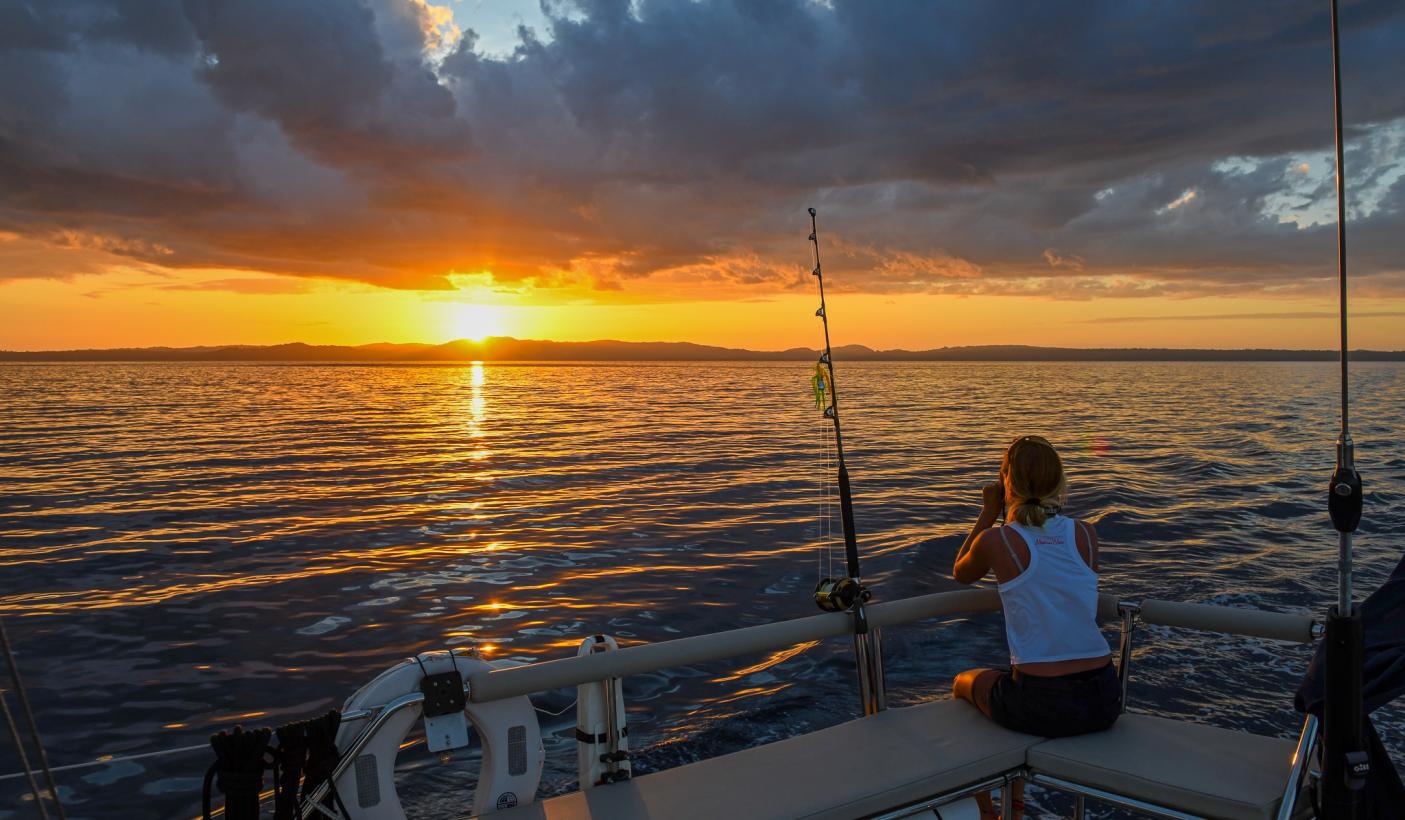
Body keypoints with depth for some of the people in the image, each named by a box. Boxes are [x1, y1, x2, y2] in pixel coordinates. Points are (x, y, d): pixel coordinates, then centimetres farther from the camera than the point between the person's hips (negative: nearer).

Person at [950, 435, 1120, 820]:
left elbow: (960, 574, 13)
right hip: (1105, 700, 5)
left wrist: (989, 513, 11)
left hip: (1044, 705, -4)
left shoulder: (996, 541, -10)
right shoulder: (1086, 534, 1)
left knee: (964, 684, 29)